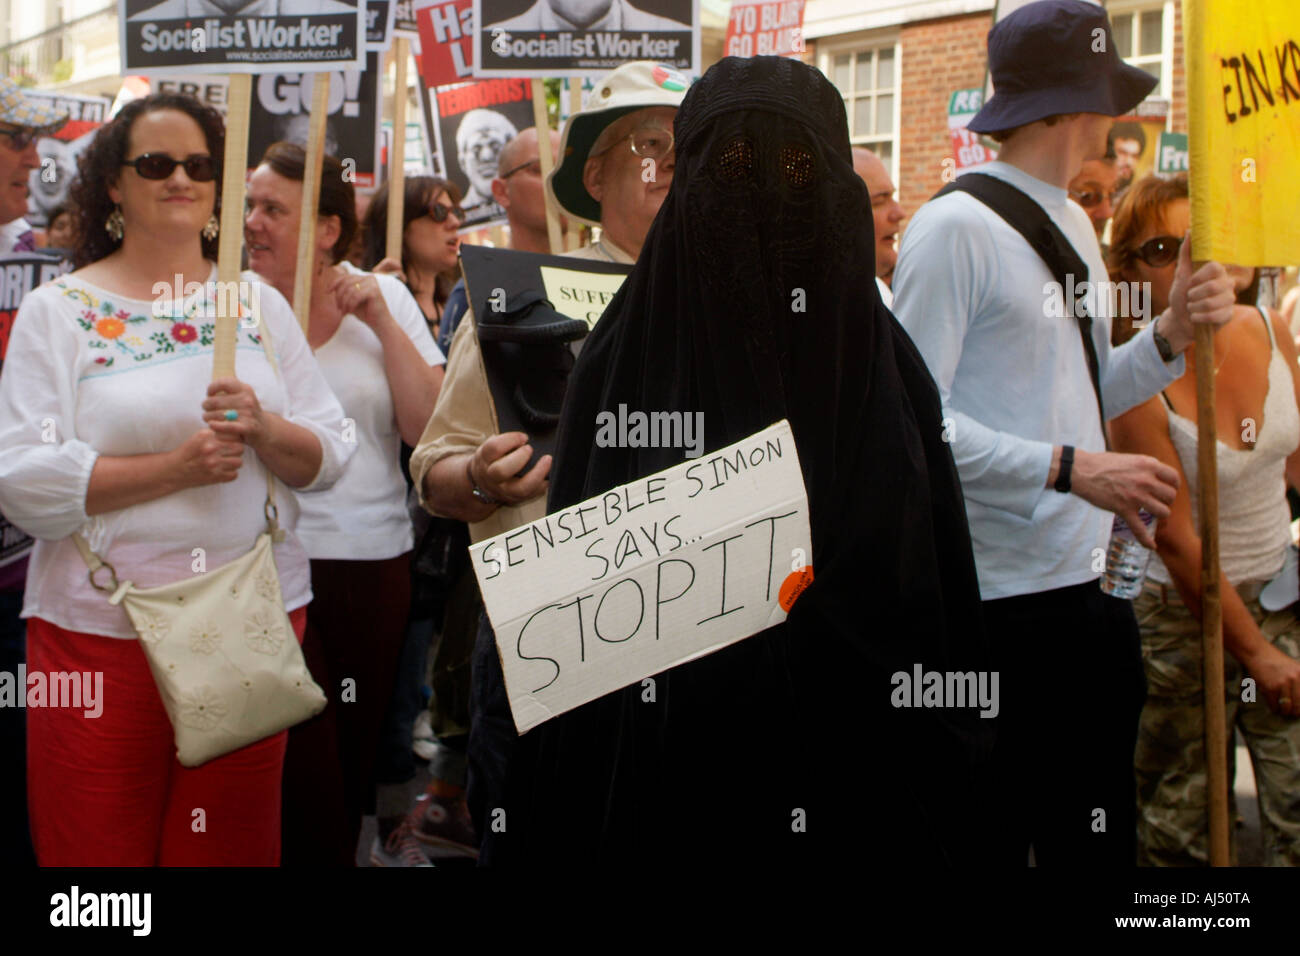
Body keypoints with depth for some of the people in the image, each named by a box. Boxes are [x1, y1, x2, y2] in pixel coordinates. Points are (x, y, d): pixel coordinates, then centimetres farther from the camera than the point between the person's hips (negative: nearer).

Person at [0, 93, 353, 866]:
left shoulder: (261, 303, 11)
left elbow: (331, 459, 6)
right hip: (100, 630, -2)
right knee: (97, 844, 4)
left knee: (234, 845, 11)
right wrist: (178, 466, -16)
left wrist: (262, 427, -14)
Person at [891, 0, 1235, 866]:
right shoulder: (954, 228, -13)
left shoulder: (1074, 225, 15)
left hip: (1091, 585, 9)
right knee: (988, 838, 2)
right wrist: (1070, 469, -23)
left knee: (1096, 839, 17)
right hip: (998, 601, -9)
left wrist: (1171, 334, 6)